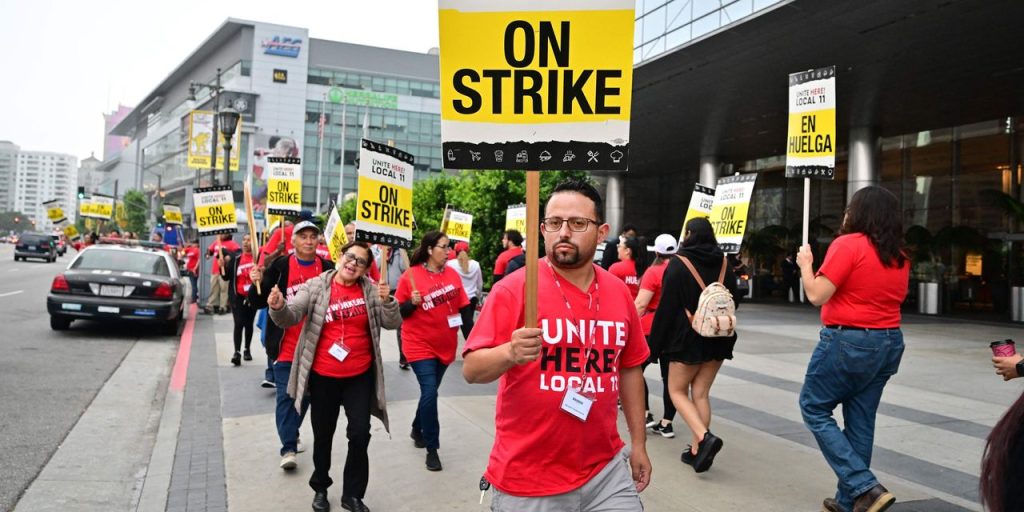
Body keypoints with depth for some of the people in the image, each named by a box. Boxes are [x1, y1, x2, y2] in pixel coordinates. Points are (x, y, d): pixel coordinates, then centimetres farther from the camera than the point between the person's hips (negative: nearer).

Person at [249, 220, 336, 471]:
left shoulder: (327, 269, 1)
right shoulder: (280, 267, -5)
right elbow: (259, 302, -2)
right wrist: (257, 283, -22)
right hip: (286, 345, -3)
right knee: (286, 395, -3)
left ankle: (291, 434, 36)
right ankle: (288, 448, 2)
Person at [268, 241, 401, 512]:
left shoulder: (371, 290, -2)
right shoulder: (315, 286, -5)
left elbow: (393, 323, -5)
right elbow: (291, 317, -12)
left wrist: (387, 301, -25)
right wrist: (278, 307, -35)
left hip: (361, 376, 1)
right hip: (323, 376, -1)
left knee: (360, 434, 0)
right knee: (323, 436, 13)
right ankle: (320, 488, 35)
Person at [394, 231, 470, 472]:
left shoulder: (452, 274, 0)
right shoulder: (410, 276, -13)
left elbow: (462, 307, 9)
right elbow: (399, 312, -7)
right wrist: (412, 303, -26)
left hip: (445, 344, 5)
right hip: (420, 344, -5)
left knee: (430, 391, 17)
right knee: (430, 392, -10)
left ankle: (417, 430, 41)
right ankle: (432, 448, 2)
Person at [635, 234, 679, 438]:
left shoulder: (654, 272, -13)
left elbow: (640, 304, -18)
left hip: (653, 329, -5)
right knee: (670, 376, 10)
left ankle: (645, 415, 5)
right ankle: (666, 423, 12)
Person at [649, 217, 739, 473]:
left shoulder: (678, 264, -10)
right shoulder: (724, 264, 5)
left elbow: (666, 306, -11)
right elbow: (733, 301, 13)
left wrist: (655, 341, -6)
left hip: (687, 338, -5)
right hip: (718, 339, 5)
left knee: (677, 390, 7)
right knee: (701, 394, 12)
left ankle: (704, 437, -13)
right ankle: (697, 450, 12)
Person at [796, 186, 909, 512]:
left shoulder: (848, 244, -14)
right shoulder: (899, 256, 9)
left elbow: (816, 295, -16)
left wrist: (805, 264, -1)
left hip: (848, 341, -7)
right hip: (888, 342, 7)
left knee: (814, 409, 6)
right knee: (860, 421, 13)